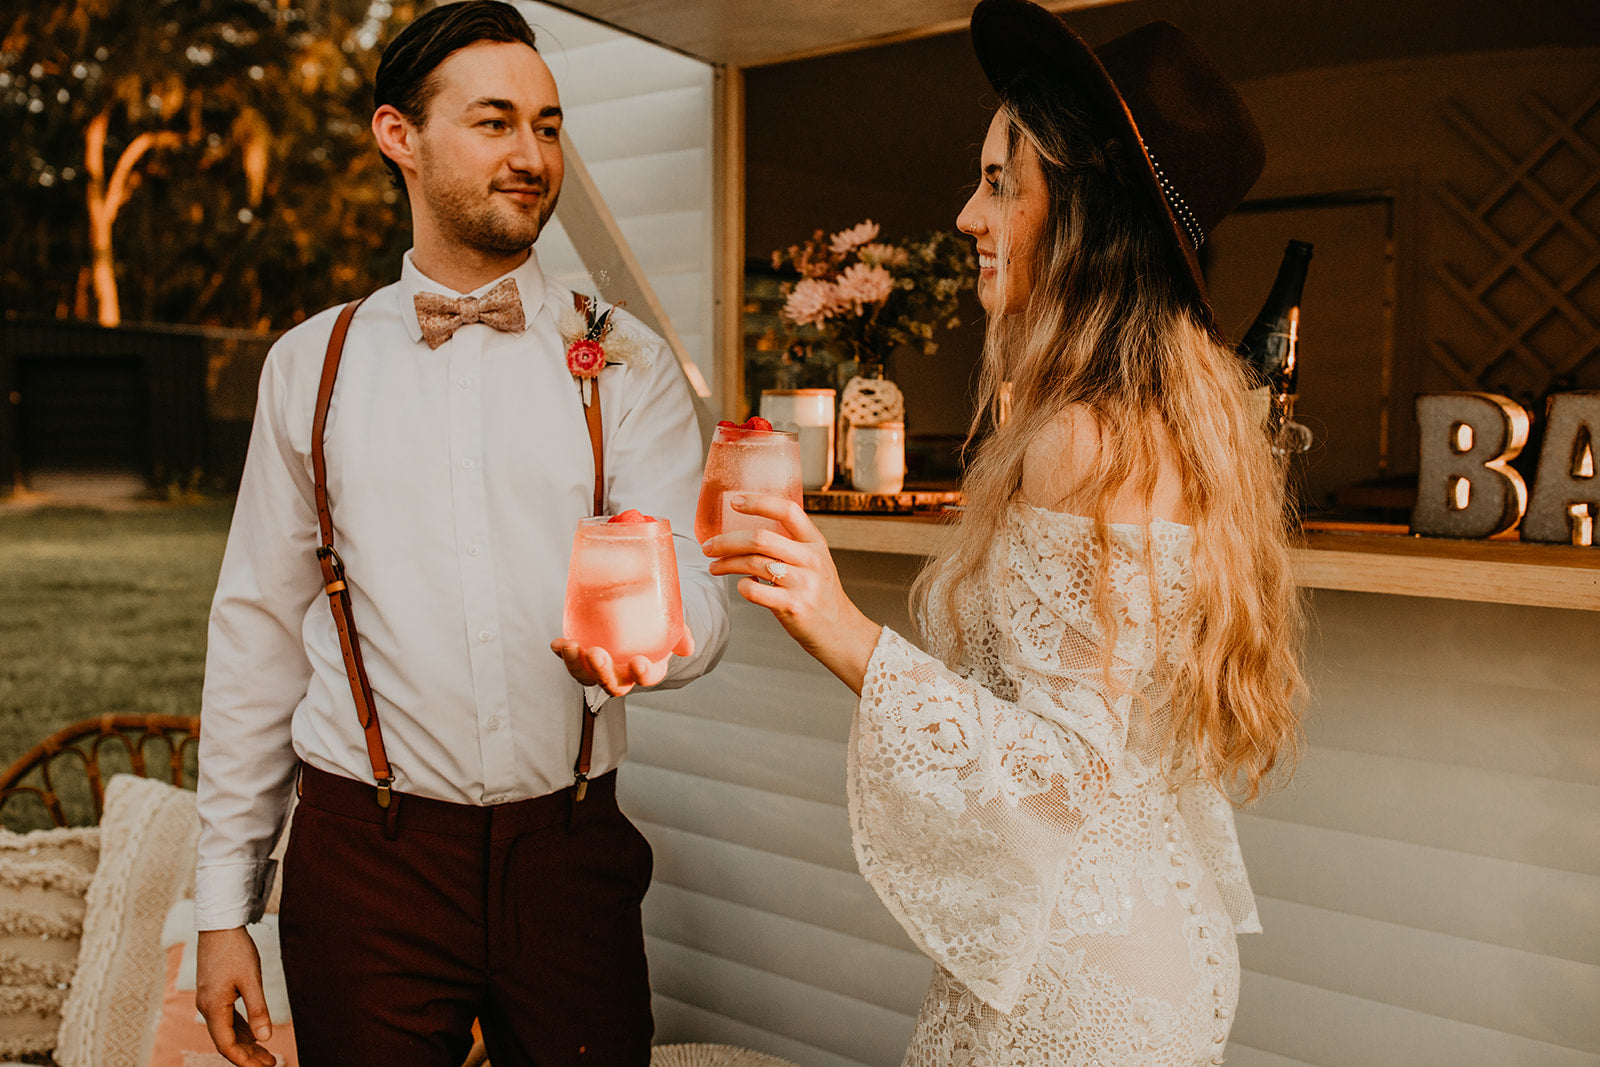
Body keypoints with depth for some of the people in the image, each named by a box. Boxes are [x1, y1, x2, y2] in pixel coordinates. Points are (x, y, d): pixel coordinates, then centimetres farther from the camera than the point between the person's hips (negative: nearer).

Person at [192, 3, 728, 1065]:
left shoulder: (626, 362, 1)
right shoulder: (310, 365, 4)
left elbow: (700, 593, -8)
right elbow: (258, 630, 5)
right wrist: (223, 903, 4)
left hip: (569, 849, 0)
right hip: (364, 856, 0)